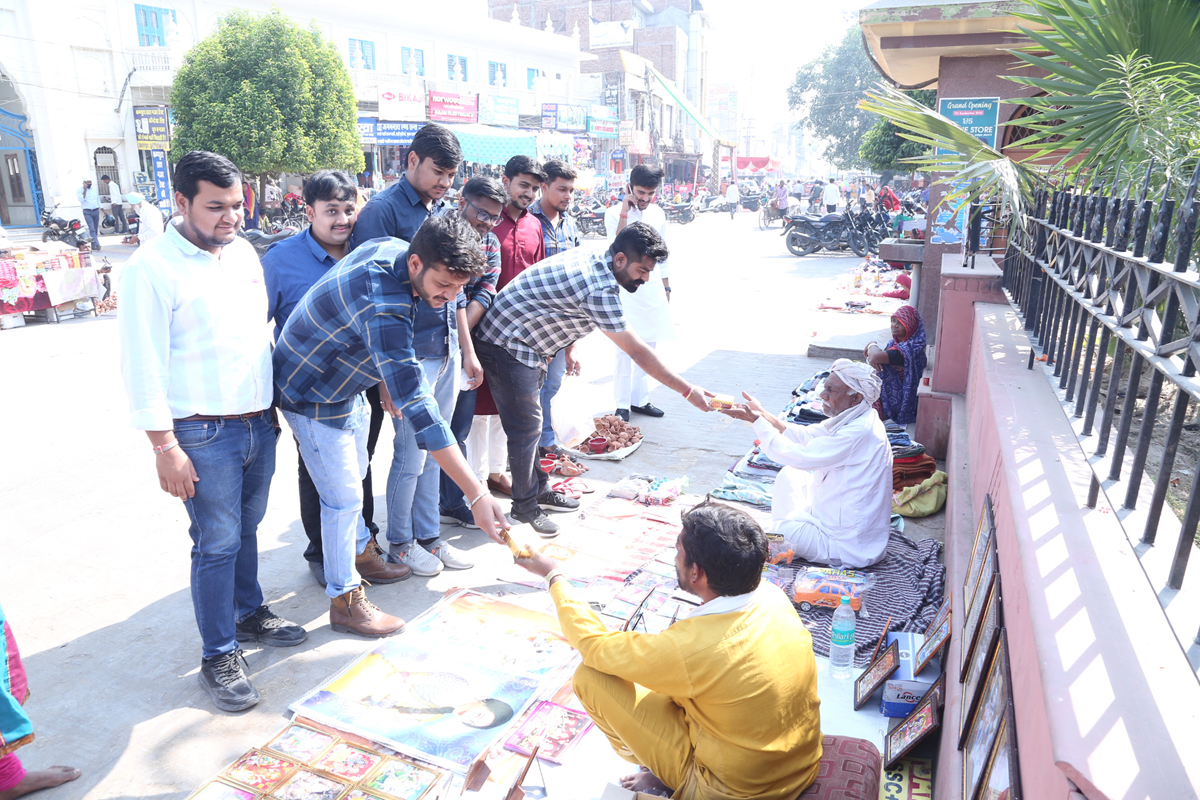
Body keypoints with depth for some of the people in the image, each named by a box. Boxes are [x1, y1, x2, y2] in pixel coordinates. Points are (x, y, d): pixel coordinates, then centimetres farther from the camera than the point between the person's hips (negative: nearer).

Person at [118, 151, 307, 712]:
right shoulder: (151, 268, -12)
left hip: (258, 423, 6)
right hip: (203, 434, -6)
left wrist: (273, 405, 18)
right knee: (217, 543, 1)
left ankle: (249, 614, 37)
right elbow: (142, 365, -13)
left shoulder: (244, 252, 9)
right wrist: (165, 447, -16)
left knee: (246, 528, 19)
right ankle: (218, 656, 16)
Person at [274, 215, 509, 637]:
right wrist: (476, 494, -47)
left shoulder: (392, 249, -15)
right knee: (344, 496, -1)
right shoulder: (383, 307, -41)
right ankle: (344, 601, 16)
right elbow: (417, 407, -46)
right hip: (312, 395, -9)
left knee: (354, 476, 23)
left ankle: (360, 553, 44)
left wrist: (385, 377, 4)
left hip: (344, 383, 9)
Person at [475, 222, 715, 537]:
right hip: (508, 346, -10)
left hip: (525, 343, 10)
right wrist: (688, 391, -22)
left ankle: (537, 490, 28)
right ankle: (525, 505, 11)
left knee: (531, 421, 16)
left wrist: (570, 348, 6)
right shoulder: (599, 289, -28)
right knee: (527, 426, -3)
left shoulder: (593, 258, 1)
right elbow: (638, 352, -27)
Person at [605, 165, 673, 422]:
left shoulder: (658, 214, 8)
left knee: (648, 347, 9)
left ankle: (640, 399, 21)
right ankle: (622, 404, 6)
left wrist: (666, 287, 16)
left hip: (652, 288, 5)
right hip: (626, 289, -5)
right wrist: (624, 212, -22)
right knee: (625, 348, -4)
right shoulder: (614, 214, -6)